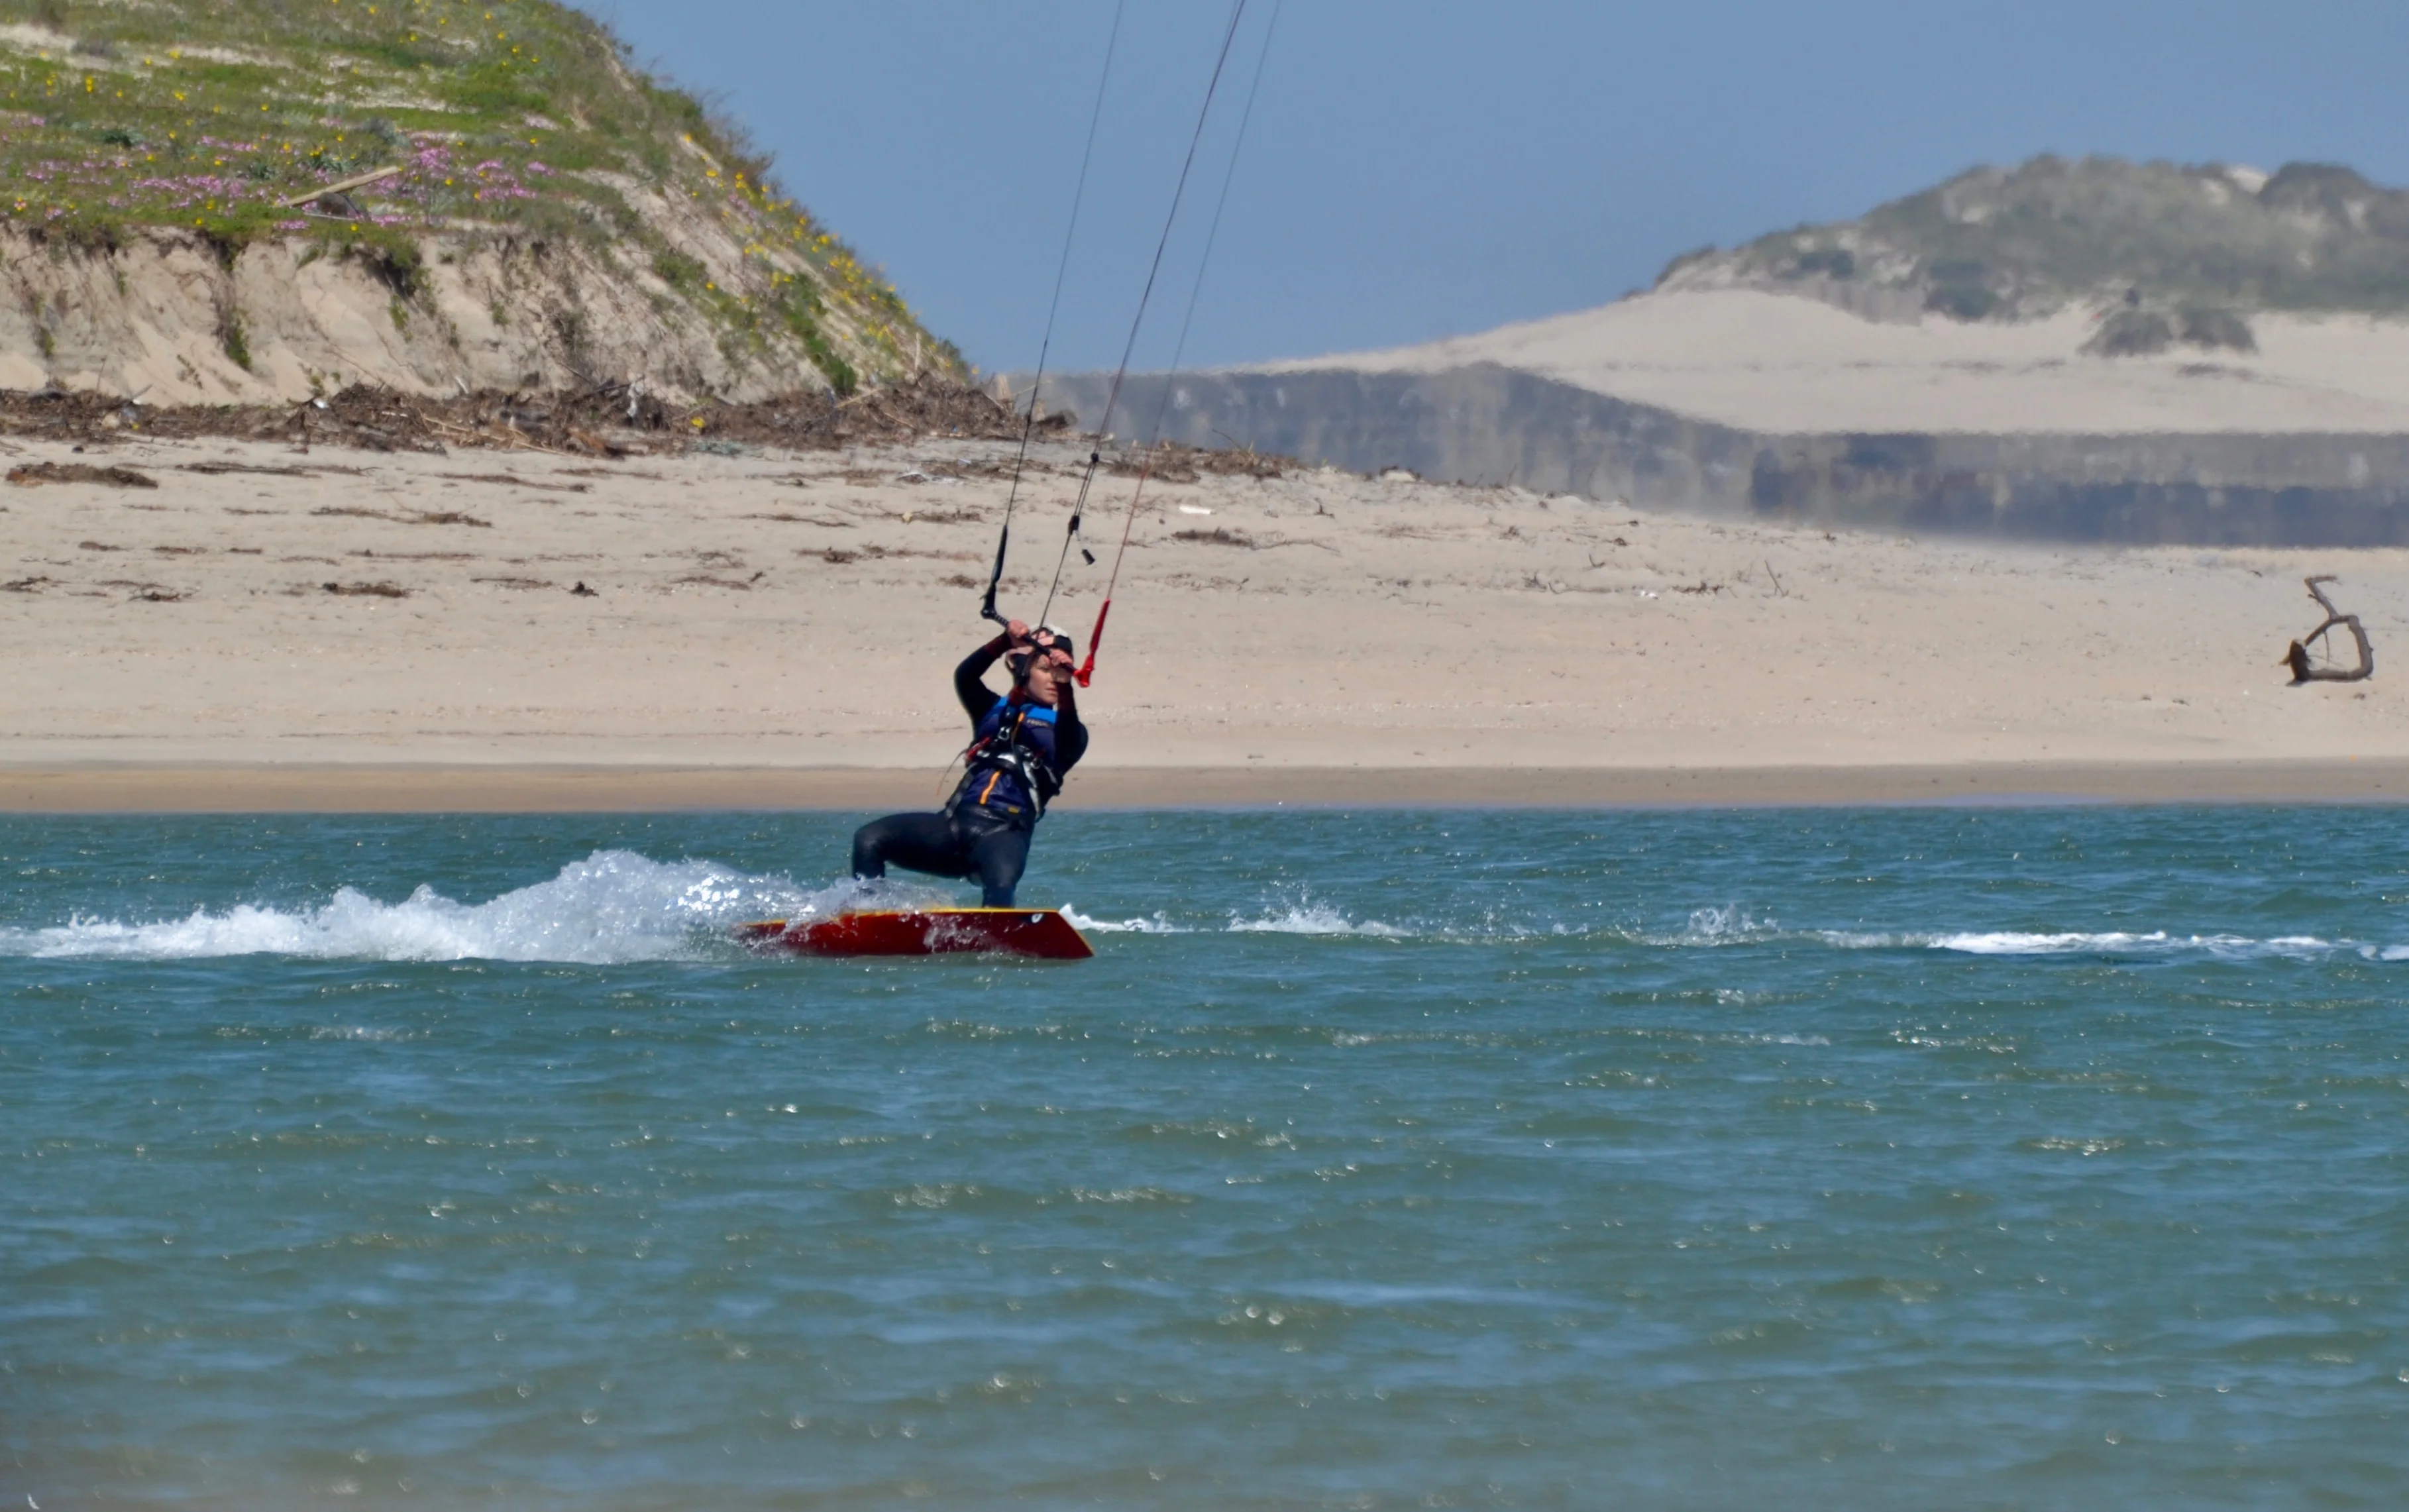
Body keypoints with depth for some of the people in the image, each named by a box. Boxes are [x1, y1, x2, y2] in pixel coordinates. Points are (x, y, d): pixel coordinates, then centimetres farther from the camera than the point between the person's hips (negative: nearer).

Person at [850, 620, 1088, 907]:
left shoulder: (1066, 732, 15)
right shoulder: (995, 710, 23)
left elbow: (1070, 739, -10)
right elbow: (965, 678, 3)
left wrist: (1066, 685, -27)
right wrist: (1005, 641, -13)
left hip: (1005, 835, -4)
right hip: (955, 822, 4)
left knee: (1001, 885, -38)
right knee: (869, 839, -14)